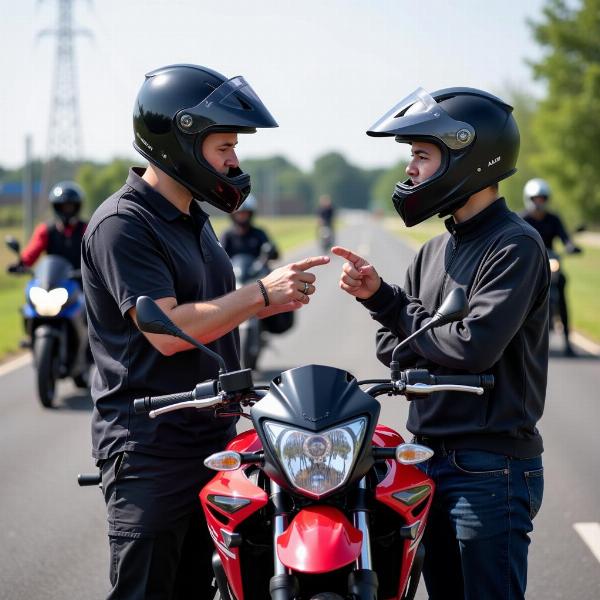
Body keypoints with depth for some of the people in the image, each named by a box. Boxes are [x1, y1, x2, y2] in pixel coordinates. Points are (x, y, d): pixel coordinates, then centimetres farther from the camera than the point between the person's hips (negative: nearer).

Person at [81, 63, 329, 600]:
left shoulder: (193, 218, 16)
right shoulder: (122, 224, -15)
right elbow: (166, 331, -23)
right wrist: (260, 293, -20)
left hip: (212, 441, 9)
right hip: (148, 450, -9)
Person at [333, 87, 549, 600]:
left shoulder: (515, 245, -12)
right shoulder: (437, 250, 14)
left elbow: (475, 346, -23)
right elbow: (391, 347, 12)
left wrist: (405, 317, -6)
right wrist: (378, 294, -8)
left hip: (491, 469, -8)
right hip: (430, 460, 8)